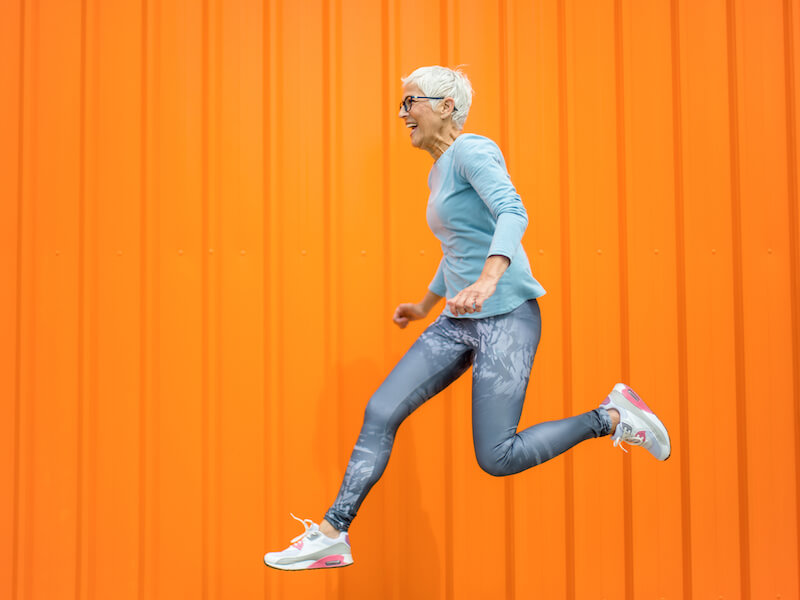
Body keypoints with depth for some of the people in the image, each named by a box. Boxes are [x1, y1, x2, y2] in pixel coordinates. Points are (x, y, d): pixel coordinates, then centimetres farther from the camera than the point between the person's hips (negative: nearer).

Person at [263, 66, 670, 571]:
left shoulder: (472, 151, -9)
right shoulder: (438, 173, 19)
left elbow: (513, 213, -24)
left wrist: (488, 281, -40)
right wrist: (426, 305, 38)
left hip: (505, 316, -9)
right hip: (457, 322, 9)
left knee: (496, 457, -10)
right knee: (380, 414, -1)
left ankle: (611, 418, 7)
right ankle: (332, 534, 4)